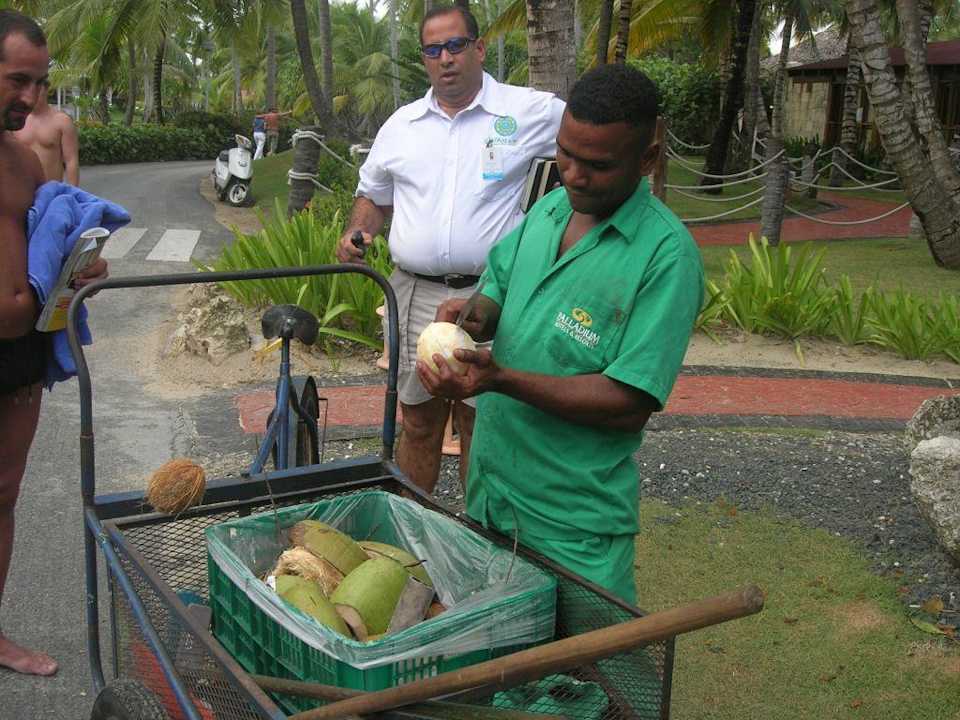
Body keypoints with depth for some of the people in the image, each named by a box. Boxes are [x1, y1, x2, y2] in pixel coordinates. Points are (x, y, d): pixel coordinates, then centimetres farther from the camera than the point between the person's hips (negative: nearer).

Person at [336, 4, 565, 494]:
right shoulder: (401, 124, 11)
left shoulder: (530, 111, -2)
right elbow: (373, 196, 22)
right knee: (418, 425, 13)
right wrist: (356, 234, 2)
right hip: (414, 294, 3)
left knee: (481, 426, 6)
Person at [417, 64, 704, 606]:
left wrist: (500, 378, -29)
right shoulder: (549, 208, 4)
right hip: (488, 486, 7)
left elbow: (629, 405, -23)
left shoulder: (667, 253, -19)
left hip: (574, 521, -7)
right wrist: (477, 313, -6)